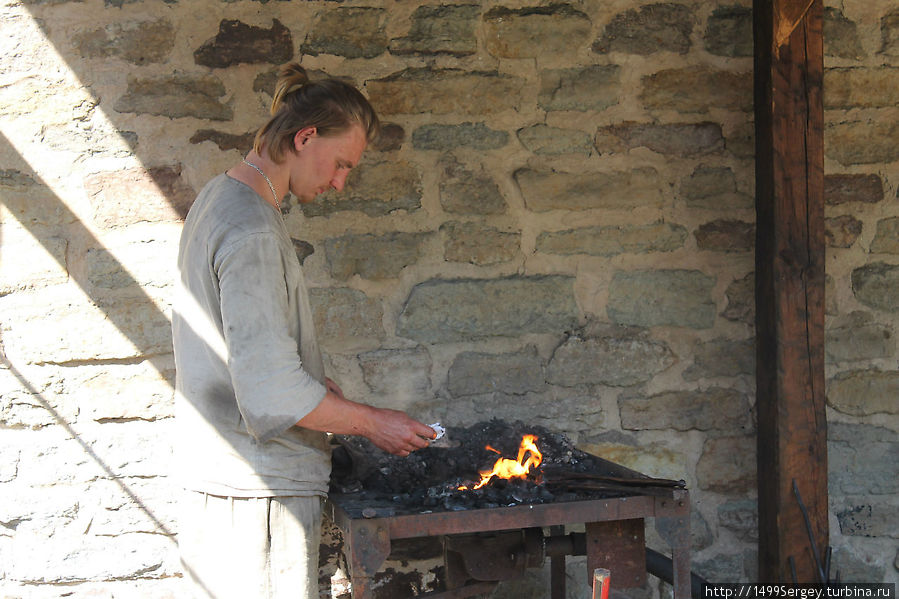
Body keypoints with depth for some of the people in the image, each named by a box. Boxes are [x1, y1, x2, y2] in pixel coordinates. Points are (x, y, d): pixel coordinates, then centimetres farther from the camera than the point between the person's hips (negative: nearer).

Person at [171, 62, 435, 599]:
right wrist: (371, 422, -11)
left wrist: (311, 379, 15)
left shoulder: (220, 198, 13)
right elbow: (272, 394, -24)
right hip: (260, 493, -11)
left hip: (220, 477, 11)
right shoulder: (252, 231, -20)